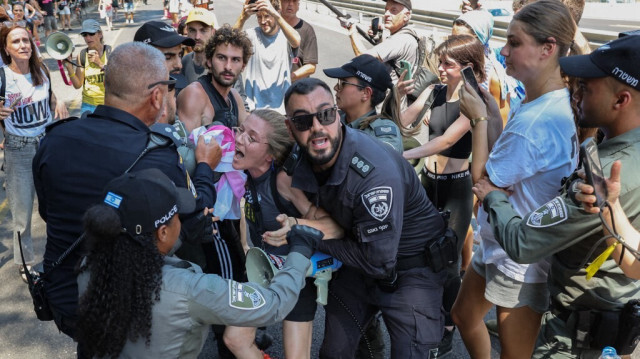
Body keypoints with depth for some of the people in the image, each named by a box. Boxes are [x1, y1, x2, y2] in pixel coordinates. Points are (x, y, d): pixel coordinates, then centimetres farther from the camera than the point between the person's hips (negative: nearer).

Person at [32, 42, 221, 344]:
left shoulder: (53, 141, -9)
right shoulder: (158, 160, -27)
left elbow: (47, 212, 8)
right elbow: (194, 229, -10)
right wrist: (205, 168, 4)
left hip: (62, 302, 6)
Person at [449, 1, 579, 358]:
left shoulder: (538, 120, -31)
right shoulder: (540, 103, 1)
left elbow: (482, 178, -20)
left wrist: (479, 119, -12)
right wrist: (488, 109, -2)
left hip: (522, 260, -10)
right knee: (464, 316, 26)